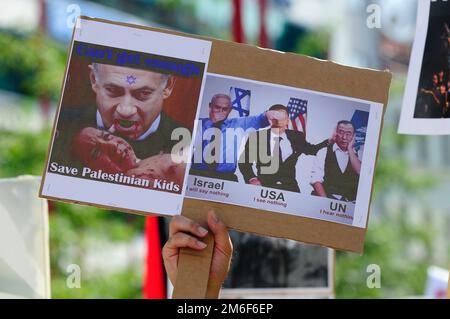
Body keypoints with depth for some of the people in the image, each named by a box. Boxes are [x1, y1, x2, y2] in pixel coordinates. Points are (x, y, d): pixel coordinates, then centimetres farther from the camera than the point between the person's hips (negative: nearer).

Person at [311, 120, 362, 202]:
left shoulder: (356, 155, 17)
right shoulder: (324, 153, 9)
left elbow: (361, 173, -4)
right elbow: (316, 180, -1)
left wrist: (350, 149, 0)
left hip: (350, 202, 3)